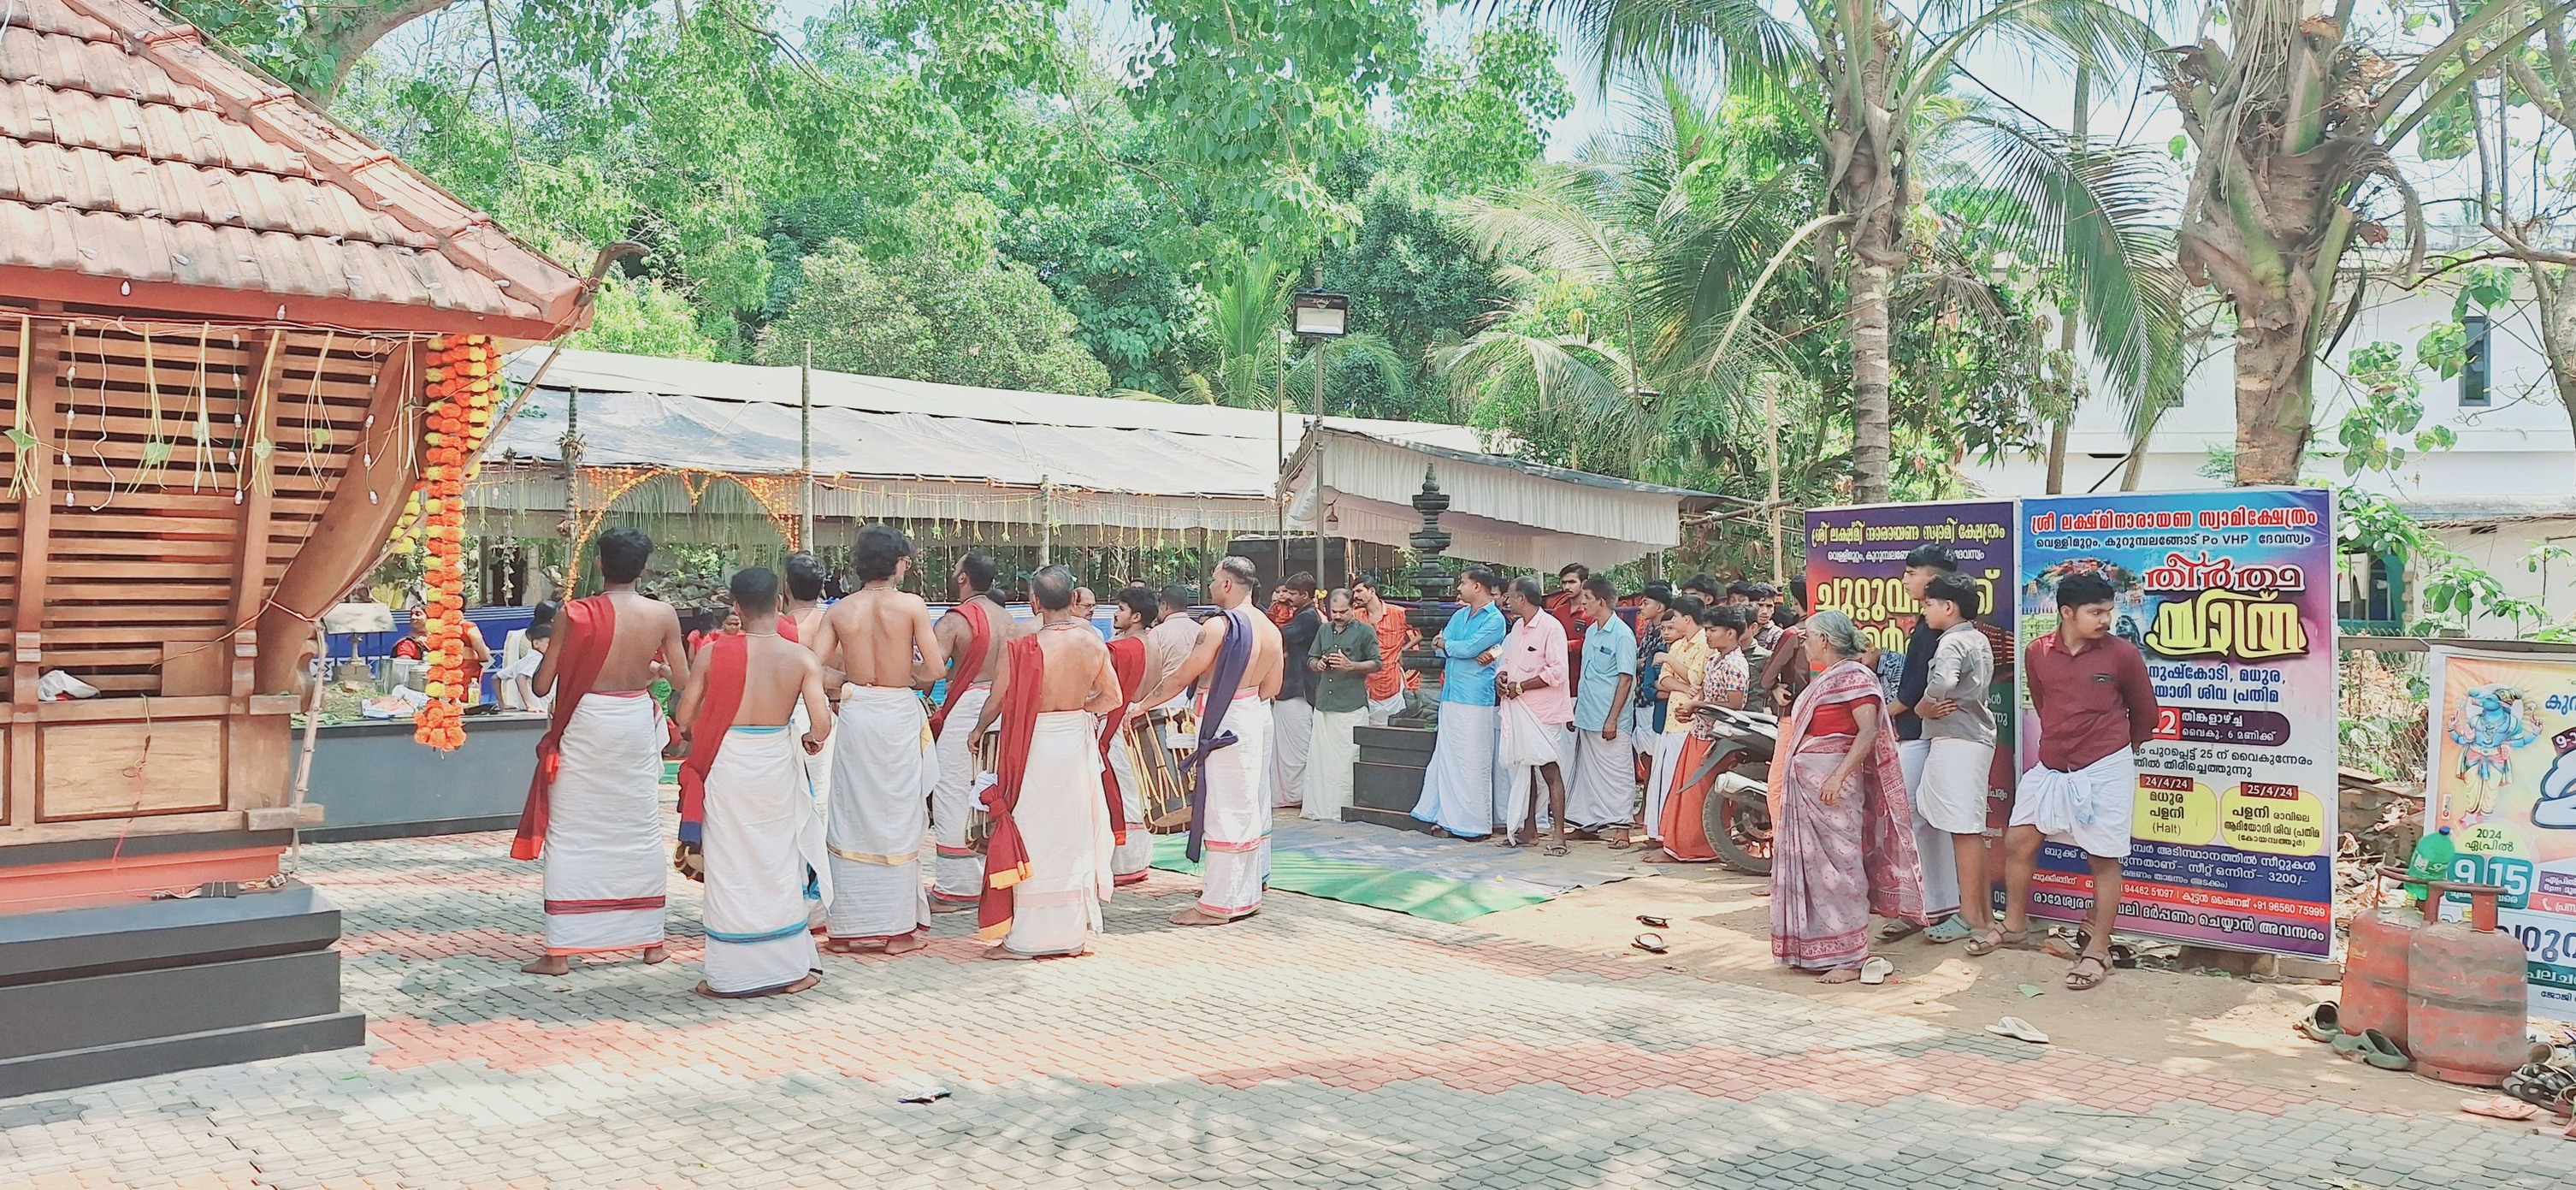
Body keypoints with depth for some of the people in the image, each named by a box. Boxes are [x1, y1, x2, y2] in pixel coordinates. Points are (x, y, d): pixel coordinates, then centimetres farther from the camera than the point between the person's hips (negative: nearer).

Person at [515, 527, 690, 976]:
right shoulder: (663, 615, -6)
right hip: (638, 724, 2)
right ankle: (650, 939, 19)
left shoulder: (575, 614, -11)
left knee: (571, 836, 4)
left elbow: (541, 685, -7)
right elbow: (682, 679, 0)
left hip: (585, 725, -2)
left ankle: (560, 950, 5)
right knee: (642, 832, 12)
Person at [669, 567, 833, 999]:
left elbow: (684, 714, -5)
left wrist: (686, 738, 18)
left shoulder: (712, 652, -8)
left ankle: (731, 975, 13)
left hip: (725, 763, -1)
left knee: (731, 867, 7)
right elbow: (821, 721, -16)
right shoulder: (801, 658, -8)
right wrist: (813, 740, 7)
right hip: (776, 765, 1)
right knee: (779, 864, 14)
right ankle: (790, 967, 22)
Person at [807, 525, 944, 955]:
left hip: (855, 714, 3)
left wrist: (847, 679, 12)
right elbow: (934, 669, -10)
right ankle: (897, 927, 12)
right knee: (898, 818, 7)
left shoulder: (838, 611, 2)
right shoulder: (911, 605, -7)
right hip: (898, 715, -2)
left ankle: (849, 927, 15)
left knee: (853, 817, 10)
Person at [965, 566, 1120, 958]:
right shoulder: (1092, 642, -7)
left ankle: (1026, 939, 10)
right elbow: (1112, 697, 3)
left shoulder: (1023, 649, -18)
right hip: (1078, 742, 4)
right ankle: (1075, 932, 23)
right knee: (1076, 836, 14)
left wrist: (978, 731, 12)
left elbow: (997, 701, -8)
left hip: (1035, 748, -4)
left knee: (1031, 837, 5)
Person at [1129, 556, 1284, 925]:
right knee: (1249, 808, 16)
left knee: (1222, 811, -4)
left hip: (1225, 726, -8)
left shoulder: (1218, 626, -17)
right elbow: (1272, 686, 11)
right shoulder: (1270, 630, 6)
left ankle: (1218, 905, 2)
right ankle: (1247, 895, 26)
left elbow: (1181, 678, -10)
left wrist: (1139, 705, 1)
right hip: (1256, 717, 9)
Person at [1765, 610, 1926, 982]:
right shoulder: (1827, 678, 18)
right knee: (1808, 864, 11)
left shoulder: (1855, 676, -10)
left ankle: (1848, 958, -2)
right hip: (1805, 782, 10)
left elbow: (1869, 732, -19)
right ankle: (1815, 951, 19)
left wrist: (1838, 776, -26)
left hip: (1832, 786, -10)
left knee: (1837, 866, -6)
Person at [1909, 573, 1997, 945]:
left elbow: (1941, 683, -31)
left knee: (1963, 828, -6)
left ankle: (1970, 916, -2)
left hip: (1955, 741, -10)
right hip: (1975, 735, 10)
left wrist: (1922, 707, -13)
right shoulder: (1978, 640, 18)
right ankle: (1983, 906, 21)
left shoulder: (1953, 642, -14)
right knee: (1971, 828, 15)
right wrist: (1937, 705, 3)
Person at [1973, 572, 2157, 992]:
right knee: (2016, 842, 8)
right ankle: (2014, 925, 28)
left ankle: (2097, 951, 11)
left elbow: (2144, 711, 6)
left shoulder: (2123, 654, -9)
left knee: (2103, 859, 2)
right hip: (2051, 765, 4)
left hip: (2105, 769, -4)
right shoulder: (2037, 653, -1)